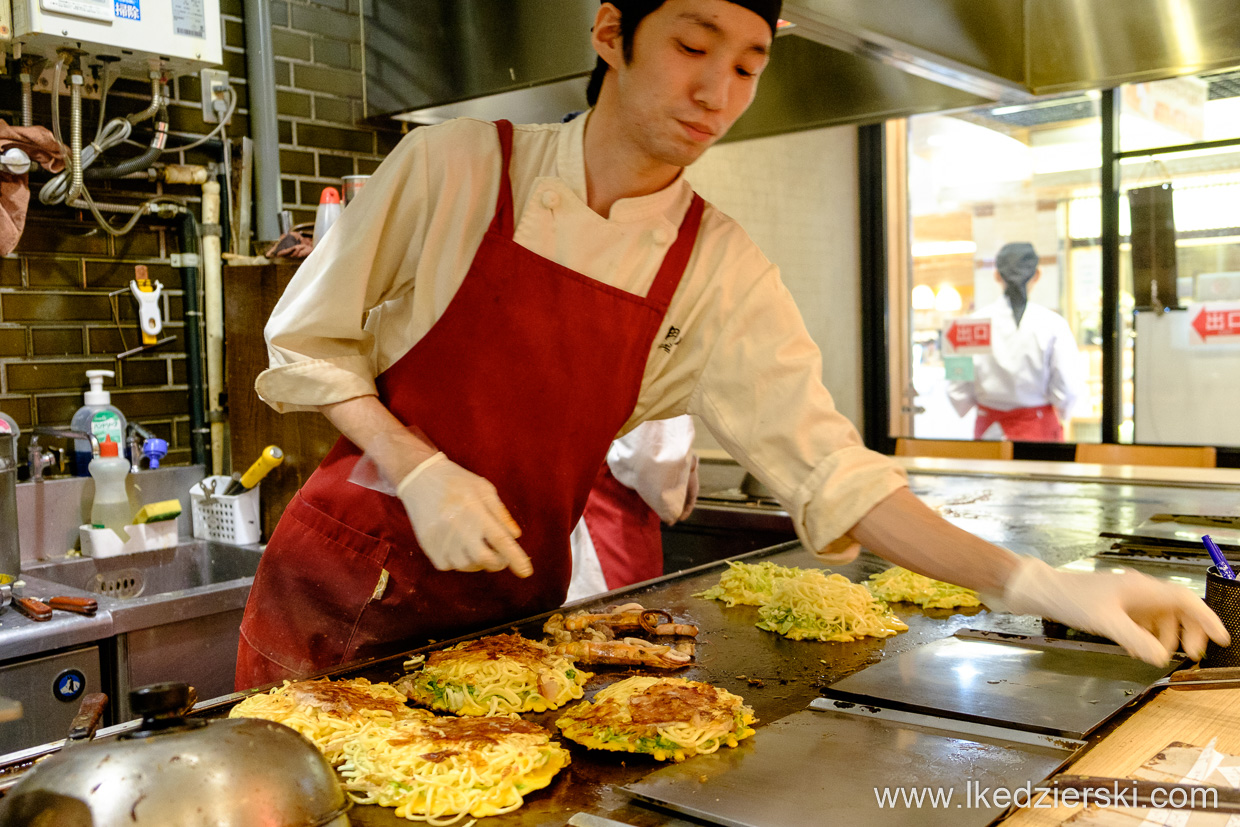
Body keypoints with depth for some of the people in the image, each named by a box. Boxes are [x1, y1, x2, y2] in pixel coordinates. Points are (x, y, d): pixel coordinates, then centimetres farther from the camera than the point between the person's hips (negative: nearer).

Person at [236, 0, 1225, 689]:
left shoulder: (719, 273, -7)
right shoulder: (456, 165, -11)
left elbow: (827, 468, -9)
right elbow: (309, 343, -3)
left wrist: (1034, 585, -19)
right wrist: (419, 470, -19)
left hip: (509, 606, 1)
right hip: (343, 570, 0)